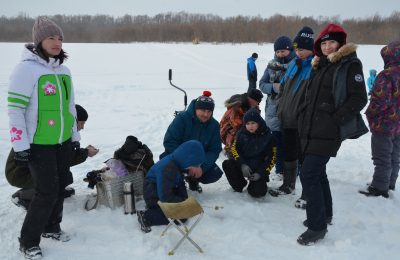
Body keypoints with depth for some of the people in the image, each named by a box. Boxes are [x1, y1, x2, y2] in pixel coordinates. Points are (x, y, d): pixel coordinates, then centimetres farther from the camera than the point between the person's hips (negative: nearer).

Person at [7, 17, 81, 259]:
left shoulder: (64, 70, 9)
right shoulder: (27, 68, -13)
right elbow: (15, 109, -15)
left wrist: (75, 136, 19)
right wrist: (20, 145, -17)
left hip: (63, 141, 7)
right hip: (39, 144, -7)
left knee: (60, 186, 14)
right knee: (47, 192, -5)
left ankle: (51, 227, 35)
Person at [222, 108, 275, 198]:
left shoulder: (268, 136, -8)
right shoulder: (242, 133, -1)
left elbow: (271, 158, -6)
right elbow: (234, 149, -2)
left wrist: (261, 173, -17)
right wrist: (242, 164, -19)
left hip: (258, 170, -3)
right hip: (243, 166, 3)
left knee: (256, 192, -26)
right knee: (226, 165, -25)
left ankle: (260, 184, 15)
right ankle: (239, 185, 2)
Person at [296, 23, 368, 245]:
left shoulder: (350, 64, -6)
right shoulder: (319, 65, 17)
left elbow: (359, 98, -12)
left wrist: (334, 120, -17)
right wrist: (305, 115, 12)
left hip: (327, 133, -8)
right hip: (310, 130, 8)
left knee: (308, 174, -12)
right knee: (317, 173, 17)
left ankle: (317, 226, -2)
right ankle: (325, 214, 35)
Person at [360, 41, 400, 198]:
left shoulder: (386, 75, -20)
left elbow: (380, 101, -26)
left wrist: (370, 114, -9)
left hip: (384, 124, -8)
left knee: (382, 159, 0)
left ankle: (380, 188, 5)